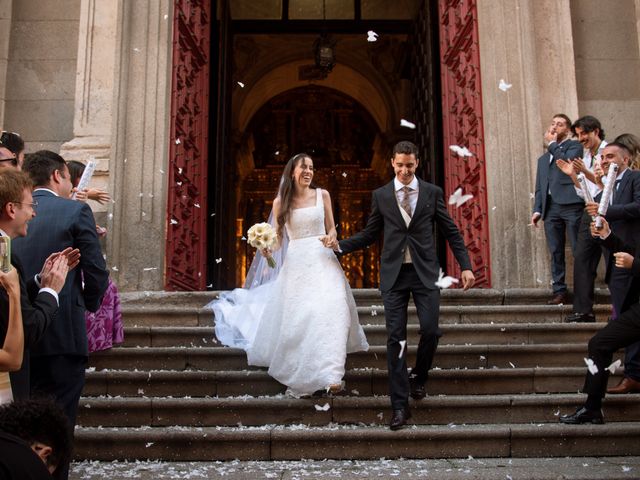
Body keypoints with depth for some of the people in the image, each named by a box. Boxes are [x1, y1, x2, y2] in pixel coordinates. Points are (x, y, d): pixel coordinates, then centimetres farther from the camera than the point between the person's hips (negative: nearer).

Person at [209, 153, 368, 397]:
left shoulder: (322, 195, 8)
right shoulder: (281, 202, 6)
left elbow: (331, 229, 13)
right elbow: (277, 238, 9)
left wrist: (330, 238, -10)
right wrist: (267, 248, -13)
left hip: (322, 260, 0)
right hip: (296, 262, 0)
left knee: (330, 310, -15)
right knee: (294, 317, -3)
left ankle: (329, 374, -10)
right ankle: (298, 373, 19)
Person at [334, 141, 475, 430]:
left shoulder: (432, 193, 5)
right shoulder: (381, 195, 7)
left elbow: (451, 232, 7)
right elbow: (370, 234, 10)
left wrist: (465, 266, 0)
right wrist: (340, 245, -3)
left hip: (425, 272, 0)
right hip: (394, 274, 0)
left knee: (430, 330, -8)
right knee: (395, 338, -2)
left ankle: (419, 377, 25)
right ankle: (400, 406, 5)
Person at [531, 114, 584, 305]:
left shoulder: (574, 146, 10)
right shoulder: (543, 159, 27)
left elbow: (568, 160, -13)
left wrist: (552, 143, 1)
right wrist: (537, 209, 9)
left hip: (571, 205, -5)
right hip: (550, 208, 5)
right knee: (556, 253, 3)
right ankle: (559, 291, 5)